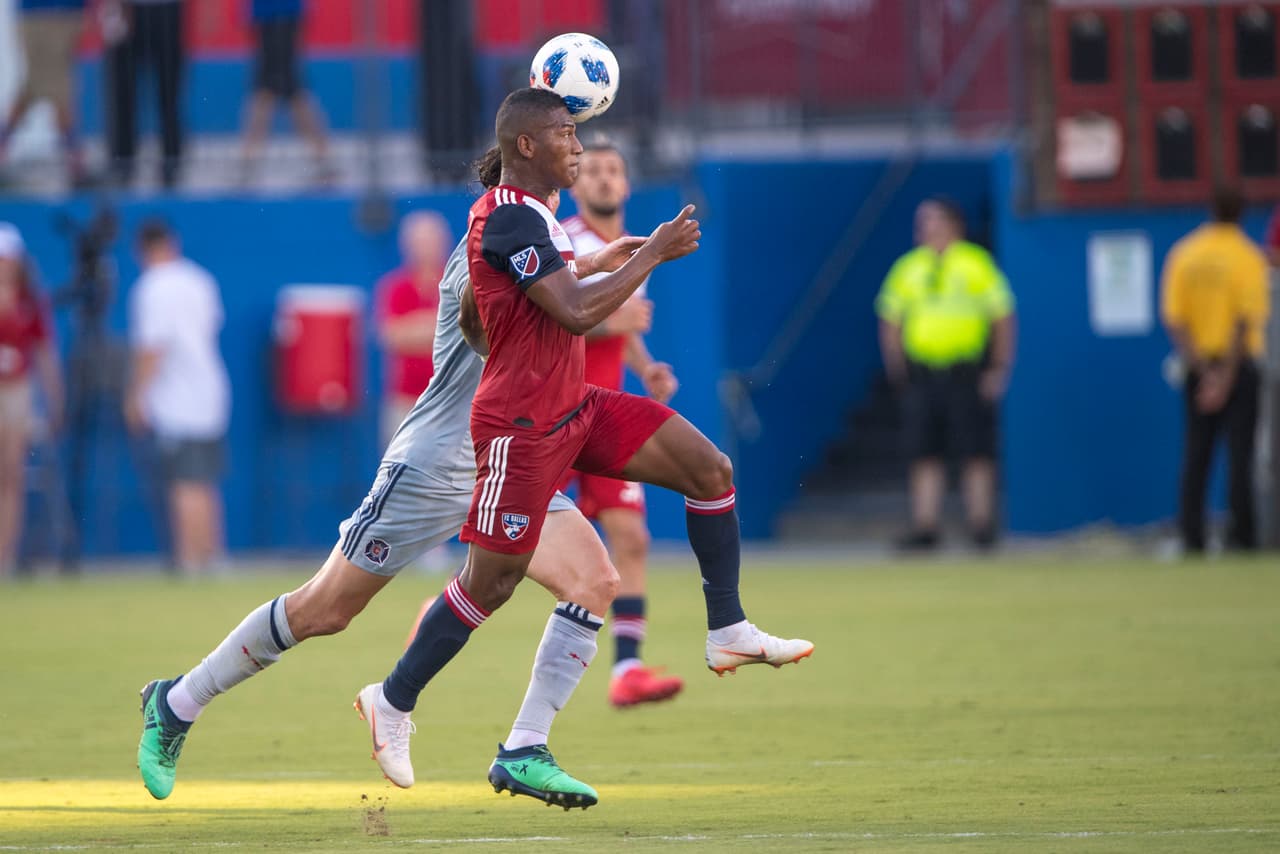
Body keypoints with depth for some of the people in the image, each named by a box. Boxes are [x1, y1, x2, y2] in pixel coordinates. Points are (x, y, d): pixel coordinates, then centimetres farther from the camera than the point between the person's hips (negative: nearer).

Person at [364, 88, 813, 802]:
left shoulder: (525, 213, 12)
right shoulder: (512, 219, -21)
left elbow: (470, 321, 22)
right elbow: (577, 314, -30)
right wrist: (653, 254, -22)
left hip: (575, 407, 10)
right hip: (521, 428, -10)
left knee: (712, 471, 1)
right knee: (493, 582, -3)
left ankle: (728, 632, 5)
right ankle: (394, 704, 12)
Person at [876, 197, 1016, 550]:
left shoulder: (976, 264, 1)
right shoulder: (908, 267, 12)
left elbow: (1003, 318, 1)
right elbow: (890, 320, 16)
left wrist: (999, 369, -6)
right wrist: (896, 367, 4)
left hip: (967, 373, -3)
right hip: (922, 373, 3)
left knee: (977, 456, -3)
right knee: (925, 456, 1)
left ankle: (981, 527, 1)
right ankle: (925, 527, 3)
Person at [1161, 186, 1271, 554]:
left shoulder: (1183, 253, 3)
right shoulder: (1247, 256, -9)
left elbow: (1172, 319, -3)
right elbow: (1245, 320, -15)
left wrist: (1200, 368, -5)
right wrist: (1227, 376, -13)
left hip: (1197, 366, 4)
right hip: (1239, 364, -4)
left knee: (1195, 454, 8)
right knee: (1239, 452, -2)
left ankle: (1191, 537, 4)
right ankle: (1241, 536, -5)